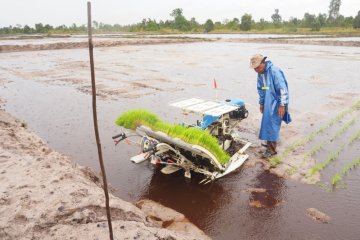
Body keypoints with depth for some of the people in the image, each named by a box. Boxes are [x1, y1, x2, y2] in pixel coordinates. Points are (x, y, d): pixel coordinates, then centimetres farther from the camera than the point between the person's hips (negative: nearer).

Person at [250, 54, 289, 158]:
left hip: (276, 103, -8)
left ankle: (271, 149, 1)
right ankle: (270, 143, 30)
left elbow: (282, 88, -22)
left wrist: (282, 105, -21)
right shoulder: (260, 74, 5)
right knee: (267, 123, 14)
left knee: (272, 124, -7)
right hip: (268, 103, 8)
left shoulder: (274, 71, -21)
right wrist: (261, 103, 16)